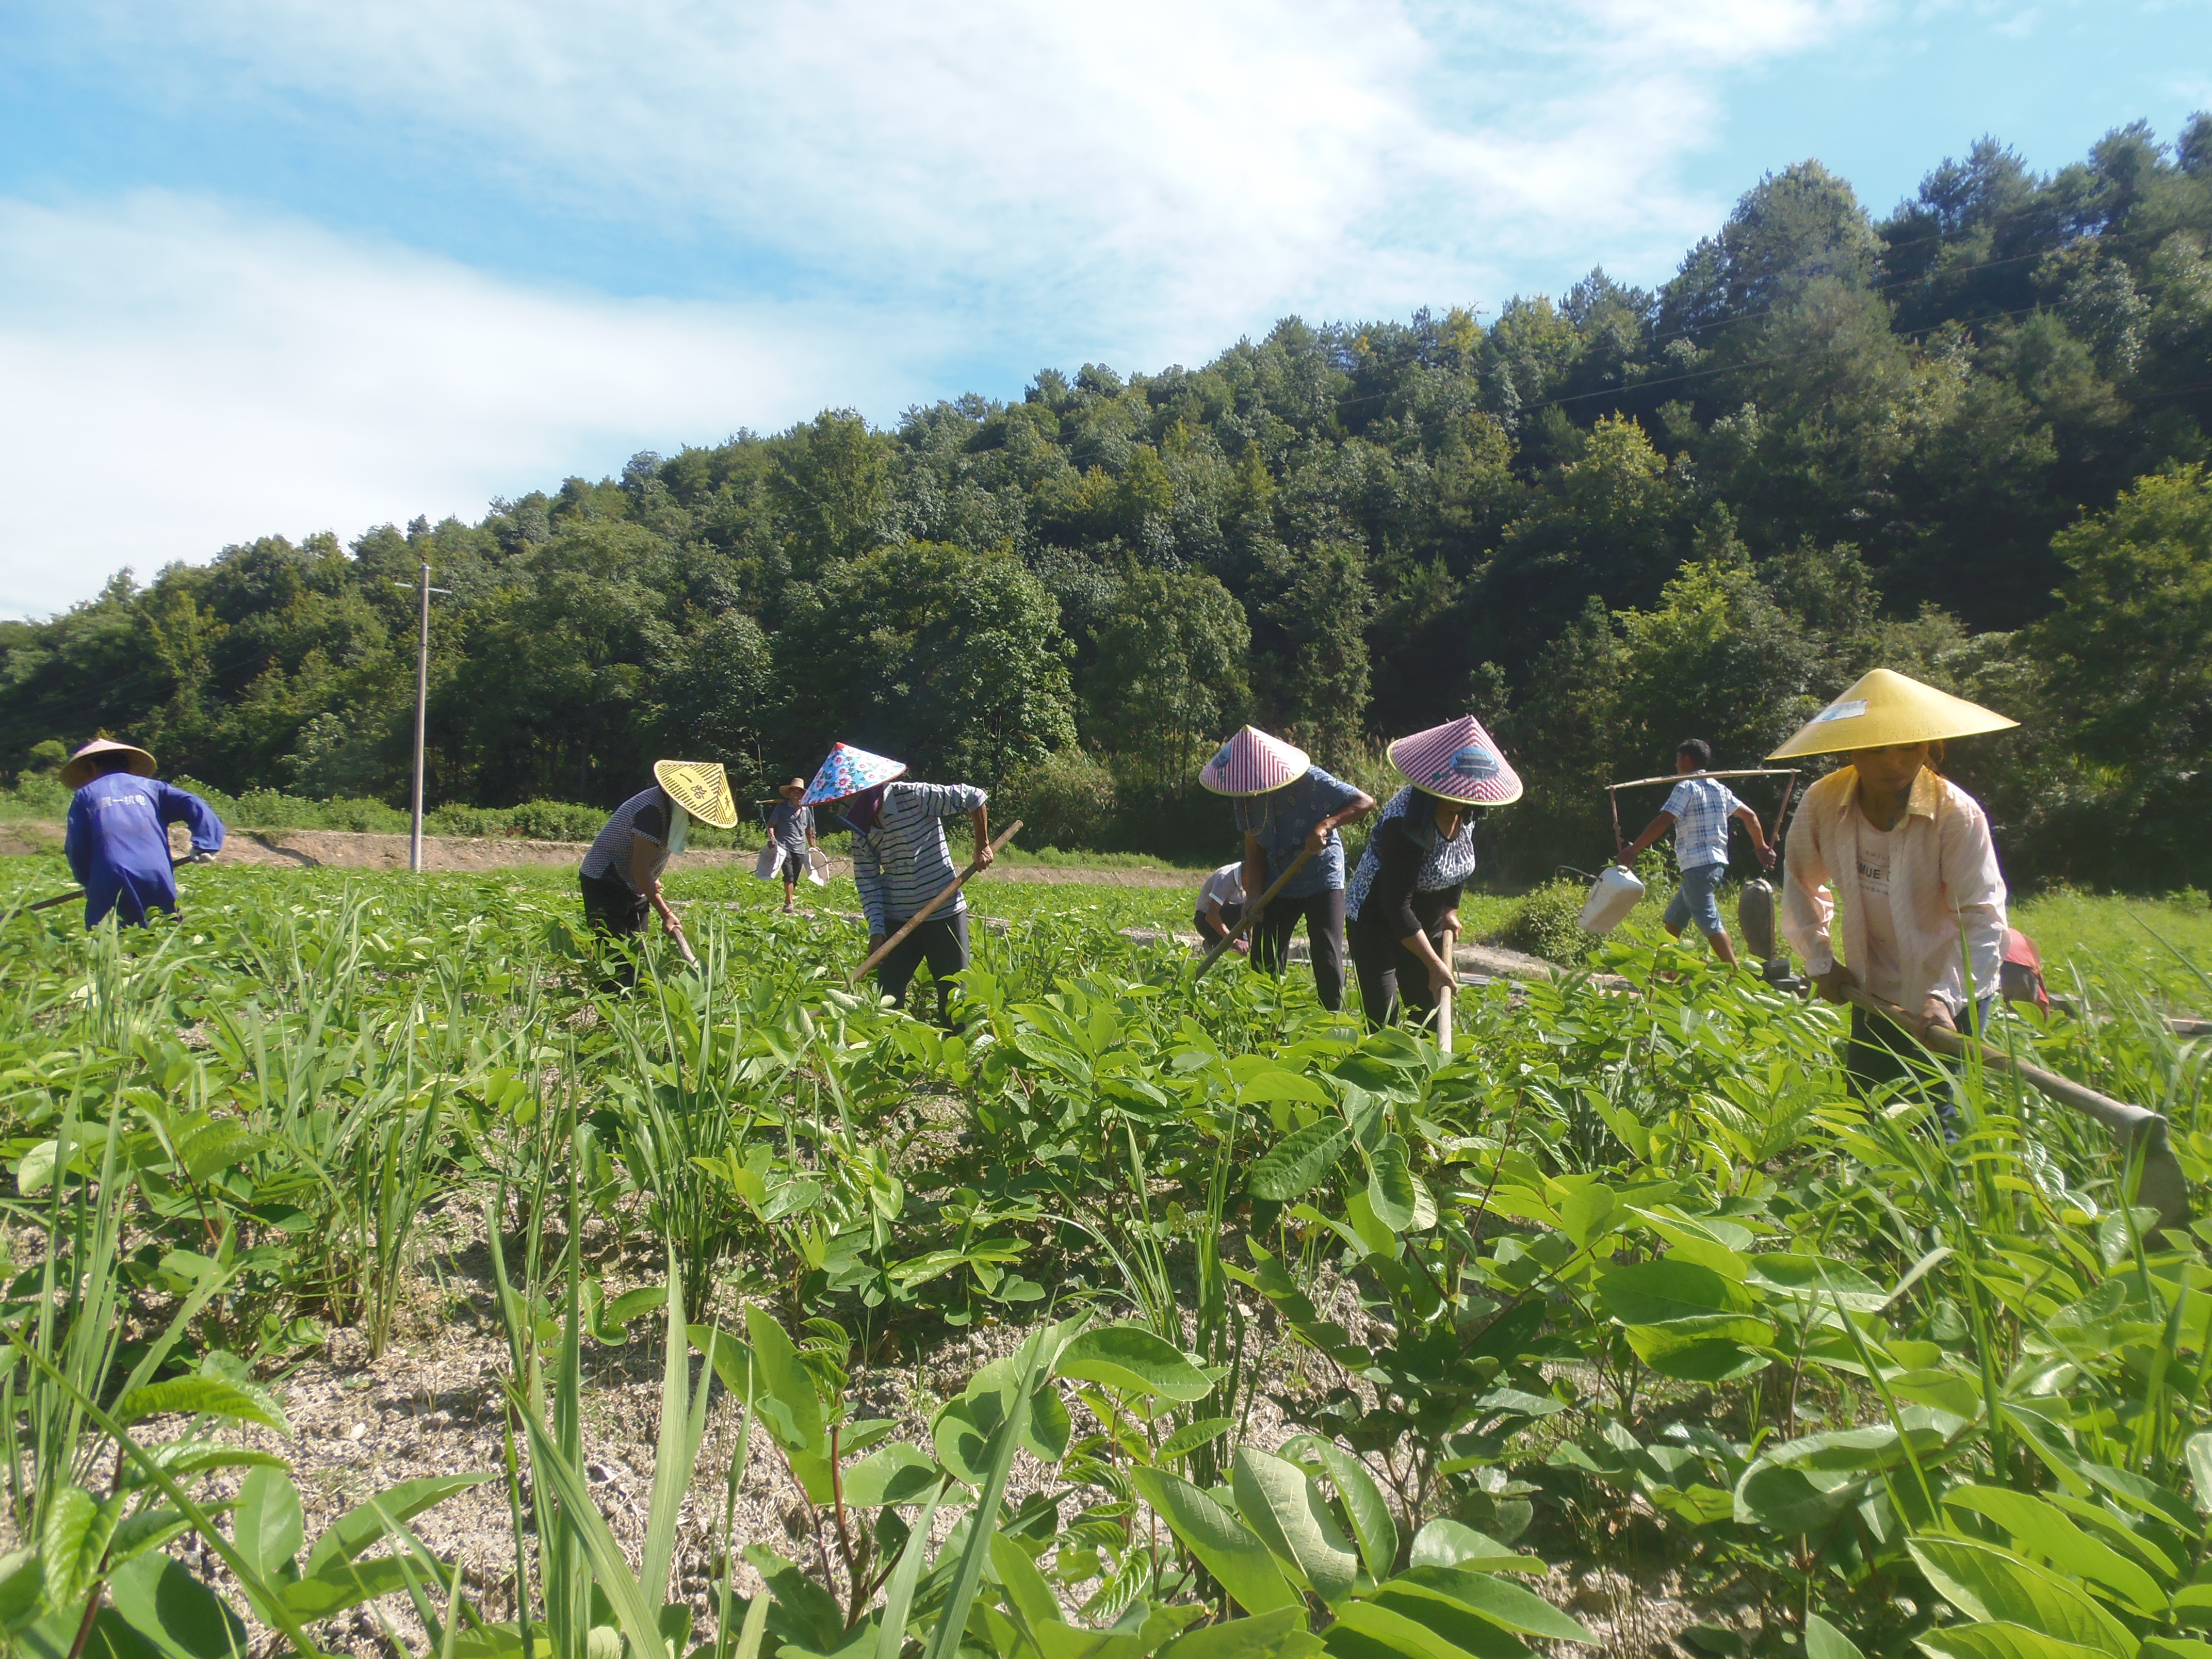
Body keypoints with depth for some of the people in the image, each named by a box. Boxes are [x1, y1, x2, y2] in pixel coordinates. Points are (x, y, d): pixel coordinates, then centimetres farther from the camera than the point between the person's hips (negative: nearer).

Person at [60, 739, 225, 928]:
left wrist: (87, 882, 23)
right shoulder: (151, 787, 18)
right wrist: (203, 846, -4)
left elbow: (75, 847, 11)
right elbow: (194, 806, 2)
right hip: (157, 878, 1)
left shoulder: (85, 795, 16)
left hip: (109, 884, -1)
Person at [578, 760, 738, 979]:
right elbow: (639, 868, -26)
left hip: (631, 887, 10)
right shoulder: (653, 810, -25)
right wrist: (666, 914, -25)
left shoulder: (667, 806, 4)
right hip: (606, 885, -10)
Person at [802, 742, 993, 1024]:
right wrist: (876, 929, -12)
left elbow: (975, 798, -9)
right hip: (897, 922, 5)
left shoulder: (914, 797, -16)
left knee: (953, 997, 2)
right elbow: (867, 881, 0)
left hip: (945, 915, -4)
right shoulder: (861, 830, 0)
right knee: (887, 999, 5)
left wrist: (982, 846, -2)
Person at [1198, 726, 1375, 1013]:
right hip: (1277, 886, 5)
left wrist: (1325, 826, -34)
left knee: (1328, 959, -8)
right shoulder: (1246, 796, -7)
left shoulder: (1310, 780, -22)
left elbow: (1366, 802, -22)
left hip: (1322, 880, -5)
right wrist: (1254, 897, -14)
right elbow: (1254, 850, -2)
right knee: (1264, 962, 4)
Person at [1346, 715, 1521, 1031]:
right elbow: (1397, 905, -32)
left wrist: (1450, 909, 4)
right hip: (1378, 923, -7)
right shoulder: (1406, 821, -31)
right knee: (1383, 1026, -13)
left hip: (1427, 924, 7)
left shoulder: (1466, 812, -7)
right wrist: (1435, 966, -33)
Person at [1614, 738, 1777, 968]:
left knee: (1710, 923, -8)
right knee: (1673, 919, 15)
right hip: (1717, 862, 9)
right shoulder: (1719, 788, 15)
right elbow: (1749, 815, 18)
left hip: (1698, 865, -9)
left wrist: (1634, 850, -15)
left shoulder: (1687, 787, -8)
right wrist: (1762, 848, 27)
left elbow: (1663, 822, -17)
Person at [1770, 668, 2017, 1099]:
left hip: (1951, 1001, -4)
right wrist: (1820, 961, 2)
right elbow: (1802, 881, 7)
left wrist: (1945, 997, -36)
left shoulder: (1956, 812, -22)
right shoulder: (1822, 803, -12)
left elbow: (1983, 917, -25)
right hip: (1873, 994, 4)